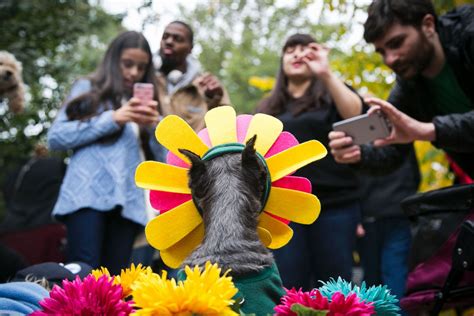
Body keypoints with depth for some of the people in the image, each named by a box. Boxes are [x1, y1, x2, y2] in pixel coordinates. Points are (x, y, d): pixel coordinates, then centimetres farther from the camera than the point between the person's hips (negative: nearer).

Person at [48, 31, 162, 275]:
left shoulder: (146, 102, 22)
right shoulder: (88, 89, 13)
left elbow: (163, 159, 16)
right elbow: (56, 137, 0)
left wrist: (155, 125, -3)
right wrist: (112, 119, -5)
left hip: (128, 201, 4)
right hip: (88, 195, -3)